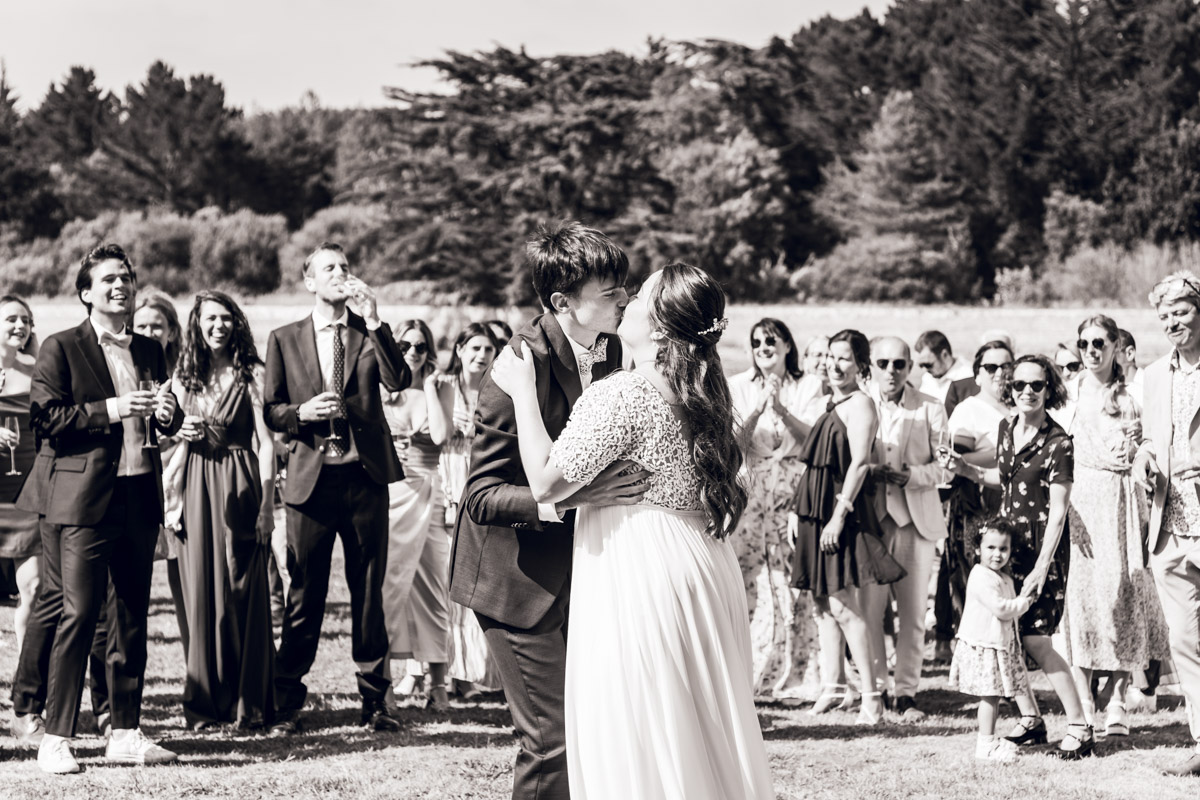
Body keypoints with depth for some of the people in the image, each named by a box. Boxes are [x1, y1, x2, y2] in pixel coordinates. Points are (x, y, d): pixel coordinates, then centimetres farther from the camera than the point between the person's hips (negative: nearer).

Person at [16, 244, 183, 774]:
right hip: (82, 497, -6)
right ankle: (55, 738, -2)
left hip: (139, 496, 6)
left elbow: (166, 421, 22)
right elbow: (45, 419, -9)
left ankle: (126, 734, 15)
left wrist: (169, 414, -1)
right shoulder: (61, 349, -1)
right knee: (79, 613, -8)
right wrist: (108, 410, -17)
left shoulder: (150, 351, 16)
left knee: (132, 616, 8)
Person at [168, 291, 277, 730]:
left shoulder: (251, 374, 1)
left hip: (240, 486, -3)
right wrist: (181, 434, -1)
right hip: (196, 488, 3)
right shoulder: (184, 377, 12)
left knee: (244, 591, -3)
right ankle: (205, 702, 7)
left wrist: (267, 504, -11)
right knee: (201, 592, 2)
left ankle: (249, 703, 2)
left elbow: (265, 442, -3)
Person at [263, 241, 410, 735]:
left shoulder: (370, 334, 9)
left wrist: (374, 321, -14)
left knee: (368, 590, 4)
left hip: (364, 476, 1)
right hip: (311, 475, -1)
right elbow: (270, 412, 9)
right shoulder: (284, 340, 10)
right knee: (304, 593, 0)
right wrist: (301, 412, -12)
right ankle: (287, 704, 6)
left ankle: (374, 701, 10)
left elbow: (399, 382, -8)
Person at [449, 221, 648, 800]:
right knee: (551, 737, -9)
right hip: (521, 579, -7)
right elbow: (482, 497, -22)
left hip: (582, 569, 7)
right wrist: (565, 498, -37)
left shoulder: (611, 352, 2)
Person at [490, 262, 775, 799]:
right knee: (706, 730, 15)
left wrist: (523, 390, -7)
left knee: (638, 742, 0)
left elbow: (546, 481, -17)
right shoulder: (707, 393, 9)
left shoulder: (621, 395, -17)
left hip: (637, 574, -8)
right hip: (705, 568, 8)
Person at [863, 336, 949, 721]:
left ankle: (907, 692, 9)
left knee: (913, 611, 2)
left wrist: (911, 476, -13)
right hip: (869, 516, -1)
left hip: (917, 518, 1)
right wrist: (866, 472, -14)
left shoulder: (930, 409, 8)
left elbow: (944, 465, 4)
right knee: (869, 606, -6)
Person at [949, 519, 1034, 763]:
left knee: (994, 695, 12)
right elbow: (1001, 609, -22)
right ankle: (986, 744, -7)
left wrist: (1020, 603, 4)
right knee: (990, 695, -9)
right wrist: (1024, 603, -8)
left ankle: (988, 738, 20)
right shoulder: (982, 578, -17)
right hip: (983, 646, -9)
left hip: (1001, 645, 9)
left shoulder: (1004, 577, 16)